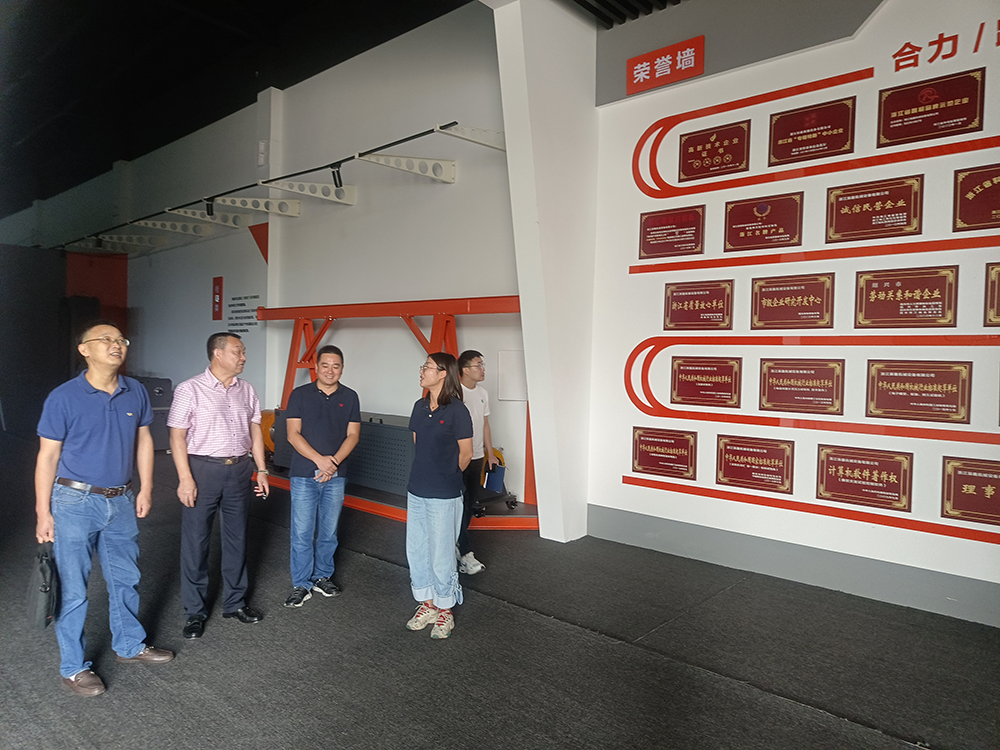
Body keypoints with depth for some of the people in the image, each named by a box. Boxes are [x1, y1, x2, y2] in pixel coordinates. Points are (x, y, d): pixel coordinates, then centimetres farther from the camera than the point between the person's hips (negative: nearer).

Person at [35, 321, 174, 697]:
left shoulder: (136, 392, 0)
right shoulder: (63, 397, -12)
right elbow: (47, 456, -8)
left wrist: (145, 489, 8)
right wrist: (43, 513, -7)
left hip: (121, 501, 5)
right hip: (75, 502, -4)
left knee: (126, 580, 17)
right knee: (73, 590, 6)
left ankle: (130, 645, 37)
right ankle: (73, 667, 24)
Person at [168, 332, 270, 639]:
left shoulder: (246, 390, 7)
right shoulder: (190, 390, -8)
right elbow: (177, 436, -10)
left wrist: (261, 469, 8)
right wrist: (185, 479, -15)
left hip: (239, 469, 5)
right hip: (203, 469, -5)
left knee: (237, 538, 13)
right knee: (195, 542, 4)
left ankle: (235, 602, 29)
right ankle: (195, 611, 20)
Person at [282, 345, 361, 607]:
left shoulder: (350, 397, 5)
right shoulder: (300, 395, -1)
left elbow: (352, 435, 1)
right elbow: (293, 434, -6)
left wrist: (334, 462, -13)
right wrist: (319, 460, -17)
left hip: (335, 476, 2)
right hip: (304, 475, -2)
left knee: (329, 532, 11)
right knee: (302, 532, 1)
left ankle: (322, 577, 27)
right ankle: (301, 585, 13)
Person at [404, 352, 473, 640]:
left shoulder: (457, 410, -14)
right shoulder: (420, 407, 6)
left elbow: (465, 454, -8)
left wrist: (446, 477, 5)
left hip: (443, 495, -7)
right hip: (416, 490, 7)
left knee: (441, 554, 4)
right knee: (416, 550, 15)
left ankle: (445, 611, 21)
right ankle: (427, 604, 31)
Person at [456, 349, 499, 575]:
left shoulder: (483, 393, 10)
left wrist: (490, 453, 16)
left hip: (477, 457, 7)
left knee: (469, 503, 13)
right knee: (459, 504, -4)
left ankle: (455, 541, 27)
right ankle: (465, 553, 2)